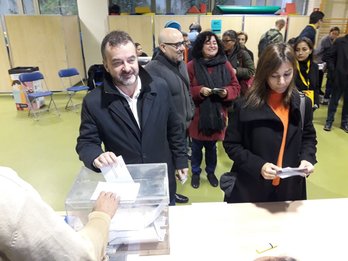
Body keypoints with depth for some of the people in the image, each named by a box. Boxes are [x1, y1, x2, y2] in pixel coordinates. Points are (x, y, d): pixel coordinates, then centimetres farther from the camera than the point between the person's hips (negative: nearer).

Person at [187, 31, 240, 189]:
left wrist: (226, 92, -17)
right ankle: (195, 173, 34)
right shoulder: (192, 66, -7)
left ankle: (211, 172, 40)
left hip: (217, 115, 2)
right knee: (196, 148, 12)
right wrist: (199, 91, -22)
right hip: (198, 115, -2)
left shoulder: (225, 65, 1)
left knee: (212, 147, 19)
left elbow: (236, 87, 3)